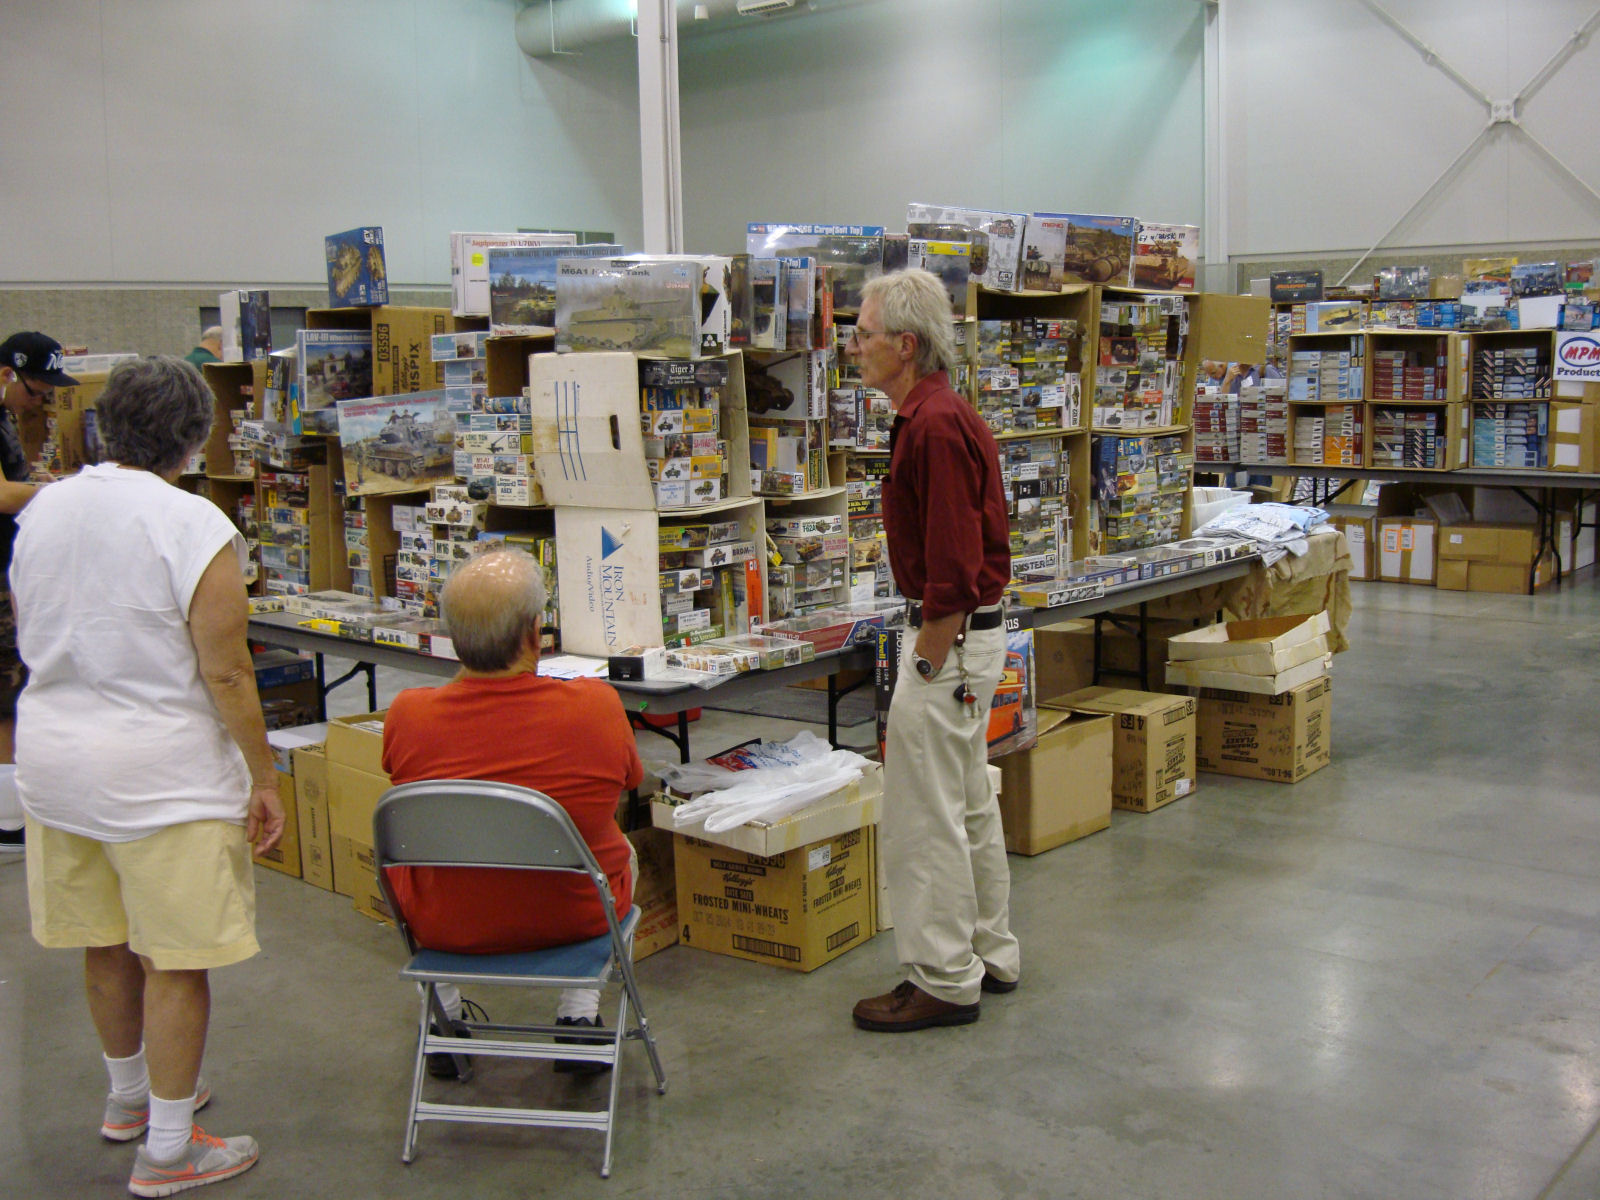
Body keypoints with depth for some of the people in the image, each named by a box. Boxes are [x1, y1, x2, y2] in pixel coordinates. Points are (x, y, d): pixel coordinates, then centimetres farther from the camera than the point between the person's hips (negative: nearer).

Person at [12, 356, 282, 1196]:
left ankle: (129, 1095, 42)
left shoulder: (41, 511, 4)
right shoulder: (193, 526, -17)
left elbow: (30, 642, 15)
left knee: (105, 947, 22)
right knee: (175, 963, 5)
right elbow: (225, 672, -17)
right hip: (160, 773, -7)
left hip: (51, 757, 7)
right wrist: (263, 777, -8)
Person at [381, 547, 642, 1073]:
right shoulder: (597, 705, -23)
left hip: (446, 926, 1)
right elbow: (627, 781, -2)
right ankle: (579, 1015, 27)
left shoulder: (409, 715, -21)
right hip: (575, 917, 0)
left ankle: (442, 1014, 36)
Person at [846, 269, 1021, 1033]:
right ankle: (989, 955, 30)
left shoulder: (934, 426, -21)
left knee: (923, 813, -2)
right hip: (970, 626, 11)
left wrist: (926, 665, -18)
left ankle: (944, 982, 9)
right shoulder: (935, 415, 12)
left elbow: (954, 565, -24)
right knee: (968, 804, 18)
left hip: (950, 635, -11)